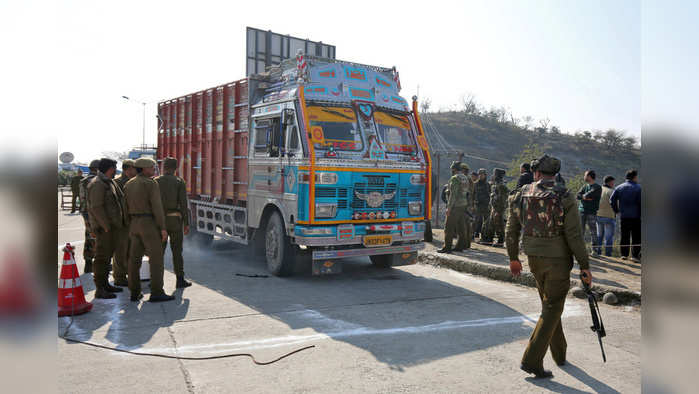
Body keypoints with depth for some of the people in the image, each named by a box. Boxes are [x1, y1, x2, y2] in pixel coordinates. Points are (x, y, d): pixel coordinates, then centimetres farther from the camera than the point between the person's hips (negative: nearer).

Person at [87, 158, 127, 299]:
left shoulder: (109, 183, 17)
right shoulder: (97, 184, -14)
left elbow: (120, 199, 22)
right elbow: (96, 207, -21)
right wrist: (106, 226, -22)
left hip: (113, 226, 10)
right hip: (103, 227, -10)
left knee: (108, 255, 16)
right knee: (101, 257, -5)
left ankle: (105, 283, 27)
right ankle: (99, 289, -1)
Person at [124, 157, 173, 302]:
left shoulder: (128, 184, 13)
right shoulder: (151, 183, -11)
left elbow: (126, 206, 13)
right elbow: (157, 206, -16)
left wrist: (130, 226, 18)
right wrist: (163, 228, -15)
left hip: (134, 224, 8)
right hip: (149, 223, -8)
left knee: (135, 258, 8)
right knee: (156, 258, -5)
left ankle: (134, 292, 11)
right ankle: (157, 293, -7)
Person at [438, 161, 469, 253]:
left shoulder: (454, 178, -13)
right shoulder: (465, 178, 13)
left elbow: (453, 194, -18)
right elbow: (466, 192, 16)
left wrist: (449, 207, -17)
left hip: (455, 205, -9)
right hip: (463, 205, 9)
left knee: (449, 227, -4)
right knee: (461, 227, 11)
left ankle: (447, 247, -3)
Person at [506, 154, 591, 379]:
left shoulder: (521, 195, 0)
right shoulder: (564, 198, -12)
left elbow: (511, 231, 5)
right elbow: (574, 235, -15)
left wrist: (513, 258, 17)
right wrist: (584, 265, -7)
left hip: (534, 259, 5)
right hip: (557, 260, -5)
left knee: (548, 305, 20)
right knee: (551, 310, 2)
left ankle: (559, 354, 33)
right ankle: (531, 360, -3)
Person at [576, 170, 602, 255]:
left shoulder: (597, 187, -3)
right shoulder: (584, 187, 15)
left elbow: (588, 195, -17)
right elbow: (578, 196, 1)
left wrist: (583, 196, 0)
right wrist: (586, 197, -12)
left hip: (591, 213, -5)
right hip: (582, 211, 5)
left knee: (593, 232, -3)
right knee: (580, 231, 5)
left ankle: (595, 250, 3)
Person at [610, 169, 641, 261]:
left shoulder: (619, 187, 7)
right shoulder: (638, 188, -6)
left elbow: (612, 200, 3)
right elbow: (640, 202, -11)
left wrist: (616, 210, 10)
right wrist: (641, 213, -2)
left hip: (623, 216, 4)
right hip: (635, 216, -4)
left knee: (624, 236, 10)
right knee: (636, 237, 1)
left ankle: (624, 254, 11)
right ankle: (635, 255, -2)